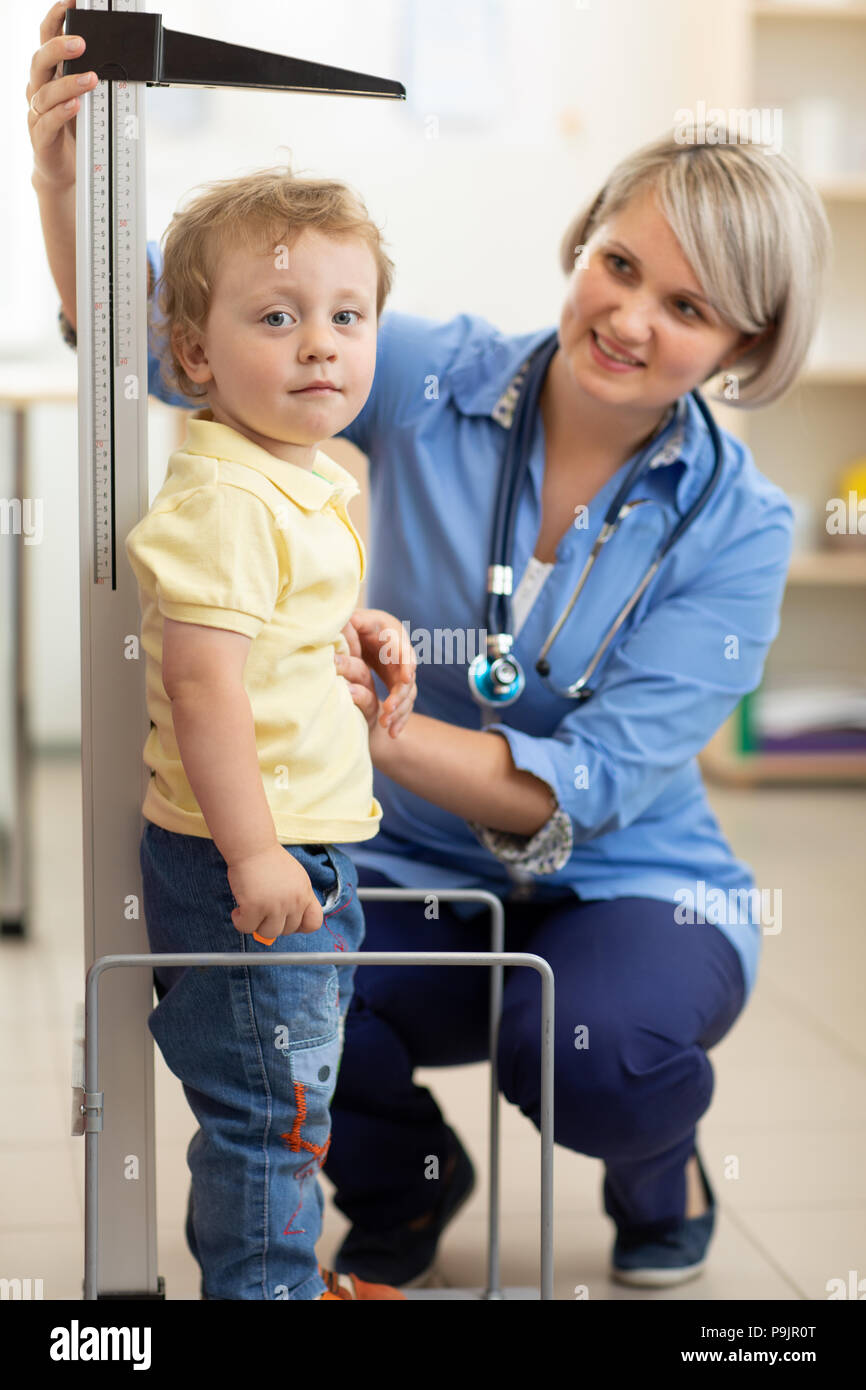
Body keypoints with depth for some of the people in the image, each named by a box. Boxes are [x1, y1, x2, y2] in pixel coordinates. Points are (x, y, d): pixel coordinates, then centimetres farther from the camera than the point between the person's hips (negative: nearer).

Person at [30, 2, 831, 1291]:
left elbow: (598, 786, -19)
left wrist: (388, 727, -36)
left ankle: (659, 1178, 7)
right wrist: (66, 181, -32)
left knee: (593, 1053, -35)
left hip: (629, 886, -1)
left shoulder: (737, 522, -12)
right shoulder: (434, 383, -10)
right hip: (413, 880, 2)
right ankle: (407, 1182, 9)